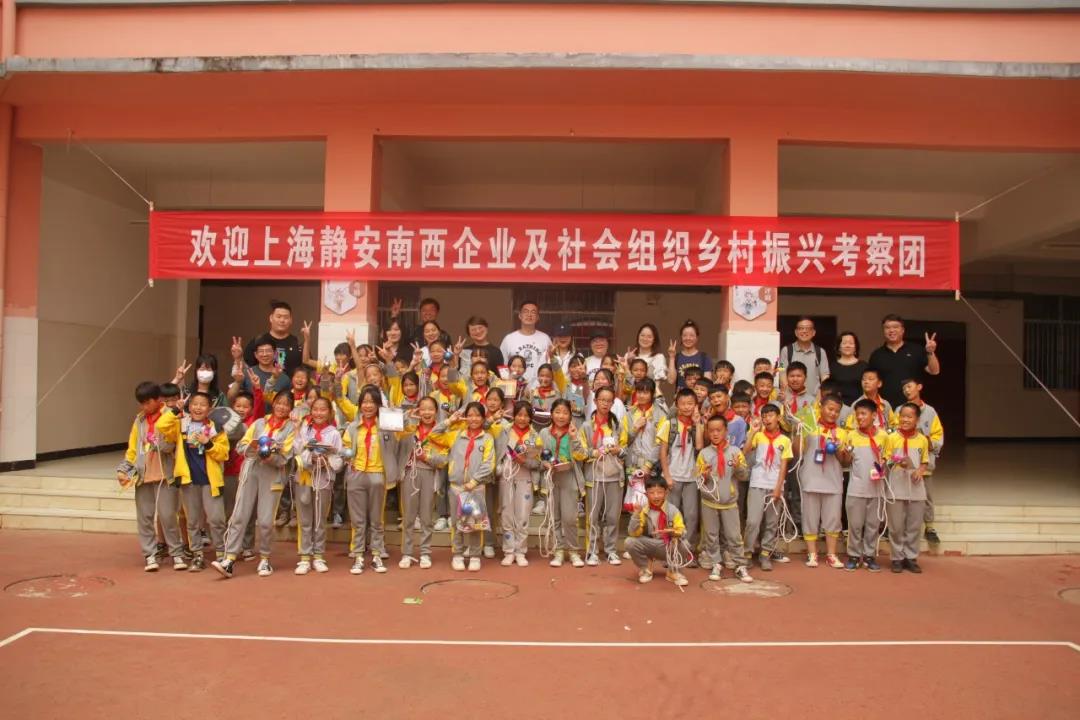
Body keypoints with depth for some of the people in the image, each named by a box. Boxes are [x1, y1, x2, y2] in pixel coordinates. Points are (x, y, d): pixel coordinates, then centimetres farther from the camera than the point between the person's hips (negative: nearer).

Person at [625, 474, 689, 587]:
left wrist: (673, 532, -36)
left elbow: (682, 531, -14)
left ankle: (674, 571, 0)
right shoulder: (643, 510, -9)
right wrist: (636, 514, -28)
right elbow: (633, 533, -15)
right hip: (649, 547, 1)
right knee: (630, 542, -26)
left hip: (669, 549, -1)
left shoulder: (673, 510, -9)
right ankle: (645, 569, 4)